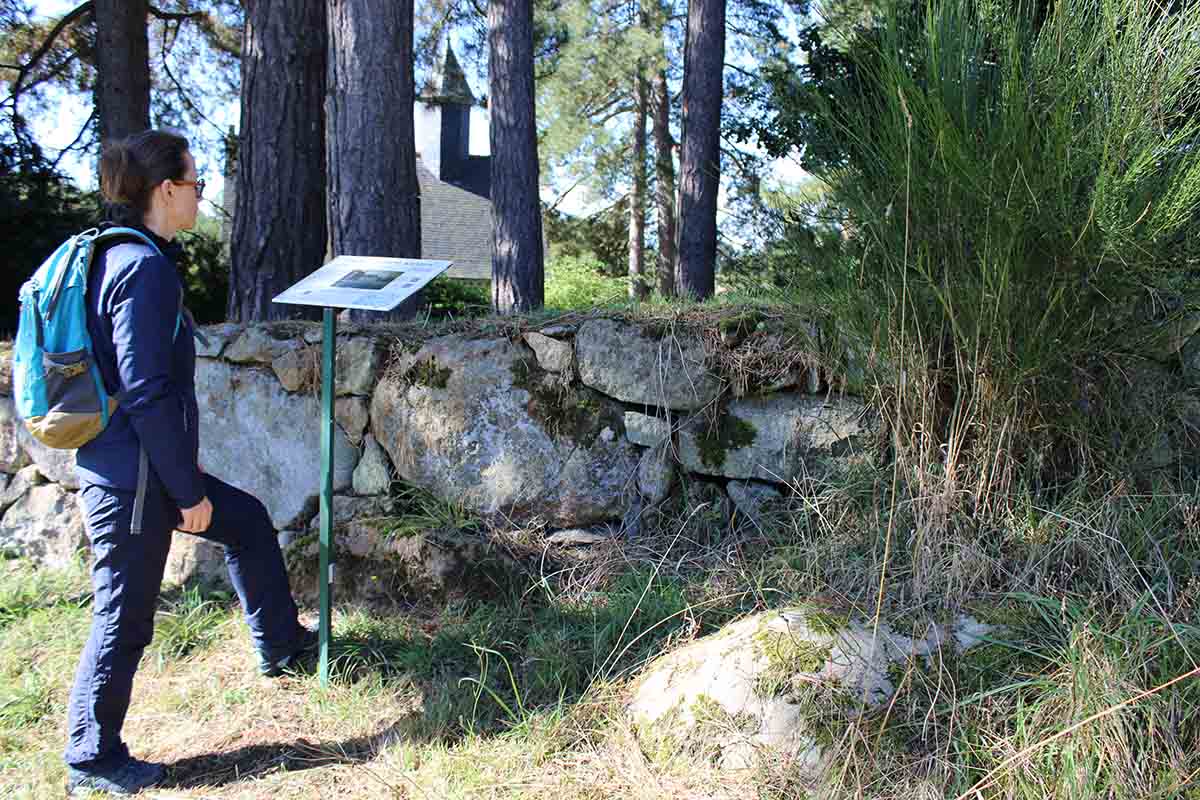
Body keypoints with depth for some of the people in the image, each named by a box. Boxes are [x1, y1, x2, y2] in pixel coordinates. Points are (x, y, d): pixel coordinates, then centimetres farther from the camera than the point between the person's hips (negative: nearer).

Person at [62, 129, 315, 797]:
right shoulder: (146, 268, -20)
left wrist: (185, 483, 23)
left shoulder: (117, 257, 10)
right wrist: (189, 491, -16)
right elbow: (147, 395, -24)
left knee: (247, 521, 22)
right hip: (132, 479, -10)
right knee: (125, 620, 5)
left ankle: (280, 645, 37)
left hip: (130, 469, 10)